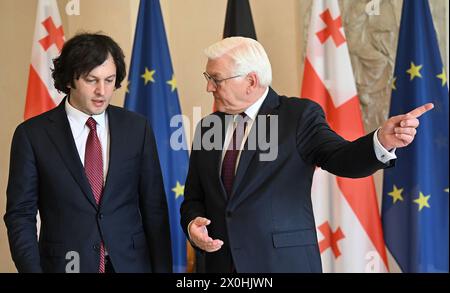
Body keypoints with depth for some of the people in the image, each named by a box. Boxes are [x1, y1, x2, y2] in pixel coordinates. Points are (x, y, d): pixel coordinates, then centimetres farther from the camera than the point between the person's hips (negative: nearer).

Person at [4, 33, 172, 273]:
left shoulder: (136, 127, 2)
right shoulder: (33, 134, -4)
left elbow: (154, 207, 3)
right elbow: (20, 214, -3)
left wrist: (162, 268, 0)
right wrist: (32, 269, -12)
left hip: (130, 263, 2)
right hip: (65, 264, -1)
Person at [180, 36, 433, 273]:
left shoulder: (299, 115, -4)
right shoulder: (207, 127, 10)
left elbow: (341, 158, -18)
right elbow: (194, 199, 14)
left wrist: (382, 141, -37)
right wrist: (192, 224, -7)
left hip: (284, 263, -4)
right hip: (220, 264, 4)